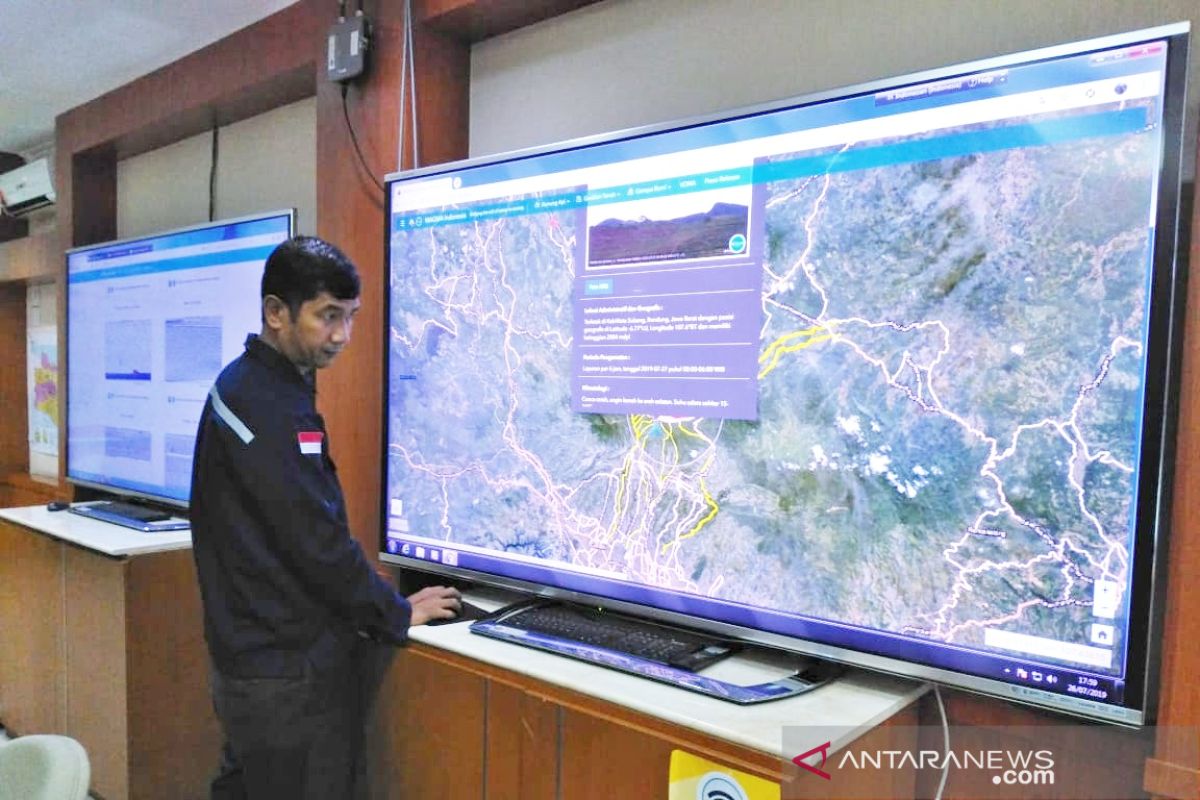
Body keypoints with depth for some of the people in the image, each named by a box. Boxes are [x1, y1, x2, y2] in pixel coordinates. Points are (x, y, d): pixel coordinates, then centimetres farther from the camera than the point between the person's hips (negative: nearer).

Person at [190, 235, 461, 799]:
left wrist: (374, 605, 10)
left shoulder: (258, 387, 9)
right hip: (287, 673, -9)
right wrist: (398, 616, -9)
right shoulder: (265, 404, -22)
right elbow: (315, 540, -23)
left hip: (258, 654, 9)